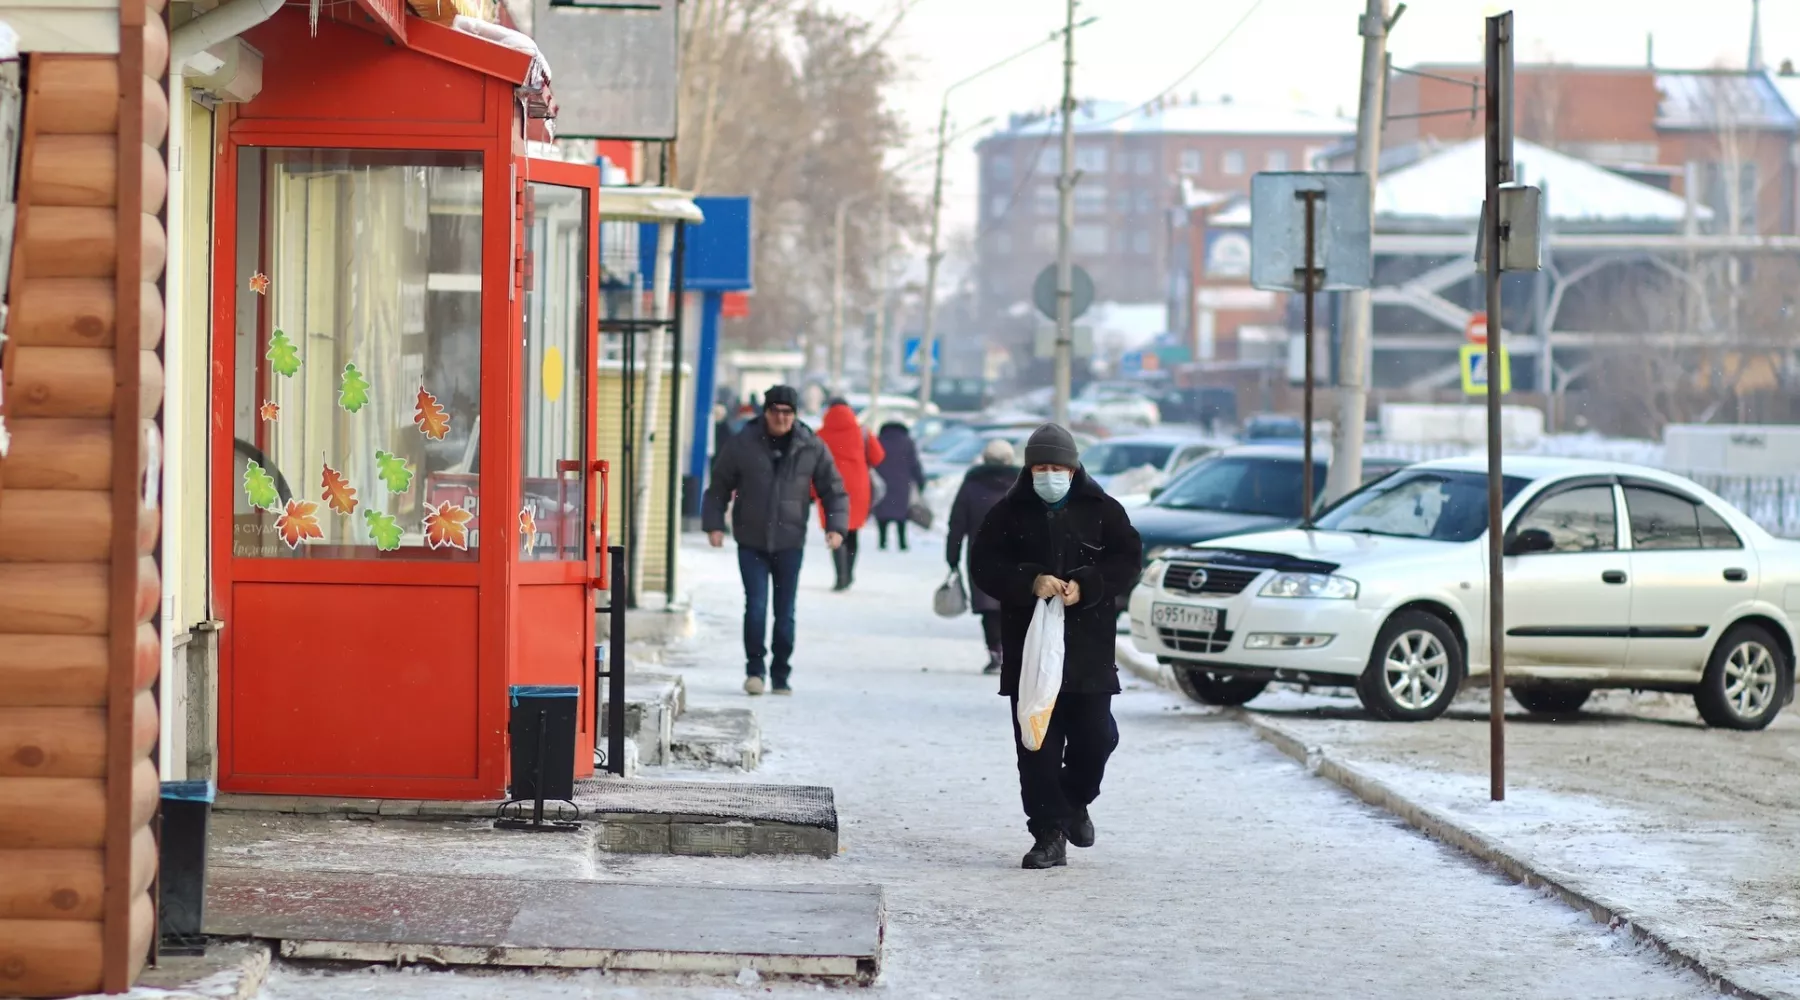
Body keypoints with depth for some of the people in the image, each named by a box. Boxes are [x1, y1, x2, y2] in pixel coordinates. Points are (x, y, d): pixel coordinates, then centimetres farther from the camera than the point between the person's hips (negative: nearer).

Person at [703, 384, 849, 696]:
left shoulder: (811, 448, 0)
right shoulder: (743, 445, -3)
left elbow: (833, 489, 7)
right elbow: (719, 486, 5)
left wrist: (836, 526, -6)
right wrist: (714, 524, -4)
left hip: (789, 544, 1)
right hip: (751, 542, -1)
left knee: (785, 612, 6)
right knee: (756, 606, -10)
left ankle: (781, 676, 17)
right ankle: (754, 669, 2)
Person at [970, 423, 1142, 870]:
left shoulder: (1102, 510, 5)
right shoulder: (1009, 513, 5)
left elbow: (1127, 560, 2)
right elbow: (984, 565, -1)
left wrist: (1084, 586, -14)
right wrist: (1030, 582, -17)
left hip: (1089, 648, 0)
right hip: (1028, 646, 0)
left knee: (1096, 736, -1)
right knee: (1037, 745, -2)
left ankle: (1074, 801, 28)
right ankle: (1049, 834, 2)